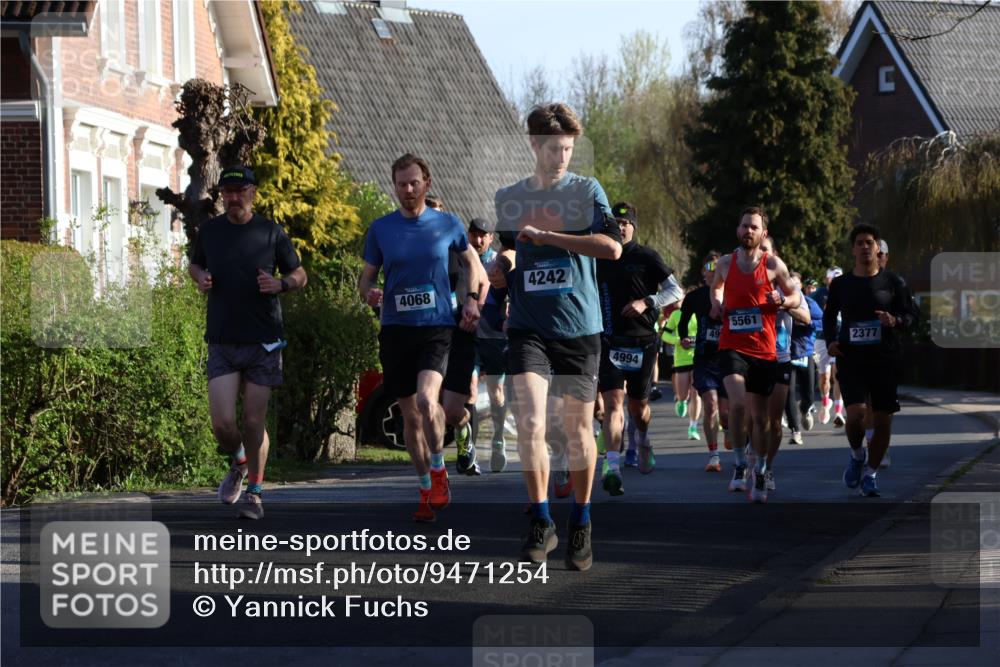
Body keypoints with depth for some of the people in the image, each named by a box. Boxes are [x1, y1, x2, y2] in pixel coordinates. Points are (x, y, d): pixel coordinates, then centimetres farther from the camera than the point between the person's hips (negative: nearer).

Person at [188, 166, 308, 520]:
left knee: (254, 423, 0)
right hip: (222, 342, 1)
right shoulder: (209, 230, 5)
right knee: (222, 422, -10)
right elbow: (194, 264, 23)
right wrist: (200, 277, 0)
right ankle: (238, 463, 24)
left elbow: (299, 275, 9)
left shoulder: (272, 232, 0)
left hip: (263, 343, -1)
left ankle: (254, 493, 17)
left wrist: (280, 284, -12)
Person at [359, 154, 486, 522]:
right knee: (410, 415, 6)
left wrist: (471, 300, 7)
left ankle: (439, 470, -2)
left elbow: (471, 261, 20)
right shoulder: (380, 229, 5)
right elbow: (366, 277, 11)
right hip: (395, 329, 2)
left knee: (426, 400, -24)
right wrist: (369, 292, -11)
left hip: (437, 326, -2)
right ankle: (427, 490, 19)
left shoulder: (448, 225, 4)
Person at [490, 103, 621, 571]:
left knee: (578, 428, 5)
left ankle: (580, 525, 21)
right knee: (529, 421, -15)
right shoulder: (509, 198, 11)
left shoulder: (587, 190, 1)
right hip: (528, 326, 1)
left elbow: (612, 247, -14)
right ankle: (540, 523, -6)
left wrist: (546, 236, -16)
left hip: (578, 326, -1)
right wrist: (501, 268, 2)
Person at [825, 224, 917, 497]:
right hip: (851, 359, 0)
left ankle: (870, 472, 20)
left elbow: (911, 315, 7)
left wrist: (896, 321, -15)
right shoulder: (840, 284, 7)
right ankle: (857, 455, 12)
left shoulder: (892, 282, 3)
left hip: (885, 359, 0)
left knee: (883, 420, 1)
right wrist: (830, 340, 3)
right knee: (856, 413, -19)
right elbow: (829, 316, 20)